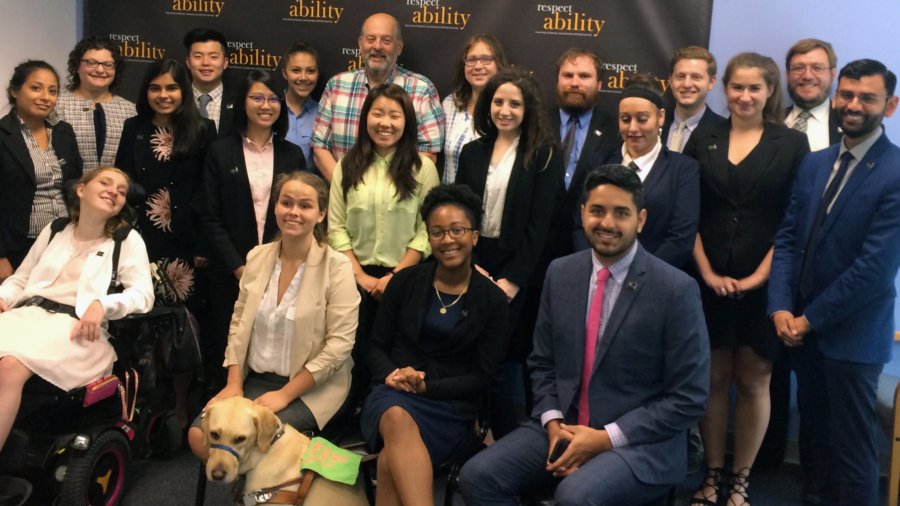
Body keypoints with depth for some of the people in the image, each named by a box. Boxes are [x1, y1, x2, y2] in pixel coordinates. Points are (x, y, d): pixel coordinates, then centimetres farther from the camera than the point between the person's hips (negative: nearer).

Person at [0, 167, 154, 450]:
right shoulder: (54, 230, 24)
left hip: (76, 327, -4)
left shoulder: (128, 240, 12)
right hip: (27, 313, 4)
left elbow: (143, 294, 0)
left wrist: (102, 304, -19)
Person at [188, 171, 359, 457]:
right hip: (255, 379, 5)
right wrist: (233, 384, -4)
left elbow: (340, 344, -14)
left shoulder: (336, 267, -11)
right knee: (200, 436, -15)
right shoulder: (257, 257, 5)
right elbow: (238, 323, 8)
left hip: (311, 388, -5)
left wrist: (284, 394, -17)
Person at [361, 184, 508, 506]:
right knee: (398, 418, -38)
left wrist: (427, 386, -13)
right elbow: (376, 346, 10)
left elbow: (481, 377, 0)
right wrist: (392, 374, -13)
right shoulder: (406, 281, 7)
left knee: (391, 460, -33)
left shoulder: (493, 301, 3)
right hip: (395, 393, 1)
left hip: (450, 406, -1)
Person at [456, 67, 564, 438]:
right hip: (473, 267, 4)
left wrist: (512, 280, -14)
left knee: (505, 364, 0)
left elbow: (540, 224, -8)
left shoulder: (545, 155, -2)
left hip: (517, 273, -4)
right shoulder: (473, 152, 11)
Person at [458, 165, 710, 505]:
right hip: (563, 427, 5)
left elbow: (689, 398, -10)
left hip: (639, 441, -4)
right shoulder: (560, 273, 3)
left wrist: (607, 438, -15)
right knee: (478, 476, -14)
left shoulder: (675, 290, -12)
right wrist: (553, 422, -7)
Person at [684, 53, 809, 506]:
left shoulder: (791, 143, 1)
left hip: (764, 283, -1)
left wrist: (760, 275, -10)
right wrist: (707, 272, -6)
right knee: (714, 379, 7)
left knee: (753, 382, 5)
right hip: (709, 281, 2)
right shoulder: (703, 141, 7)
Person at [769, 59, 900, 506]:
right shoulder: (814, 164, 9)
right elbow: (788, 239, 6)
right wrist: (781, 308, -7)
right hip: (802, 325, 6)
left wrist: (811, 318, -13)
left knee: (852, 444, 6)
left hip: (851, 334, -6)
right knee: (816, 428, 18)